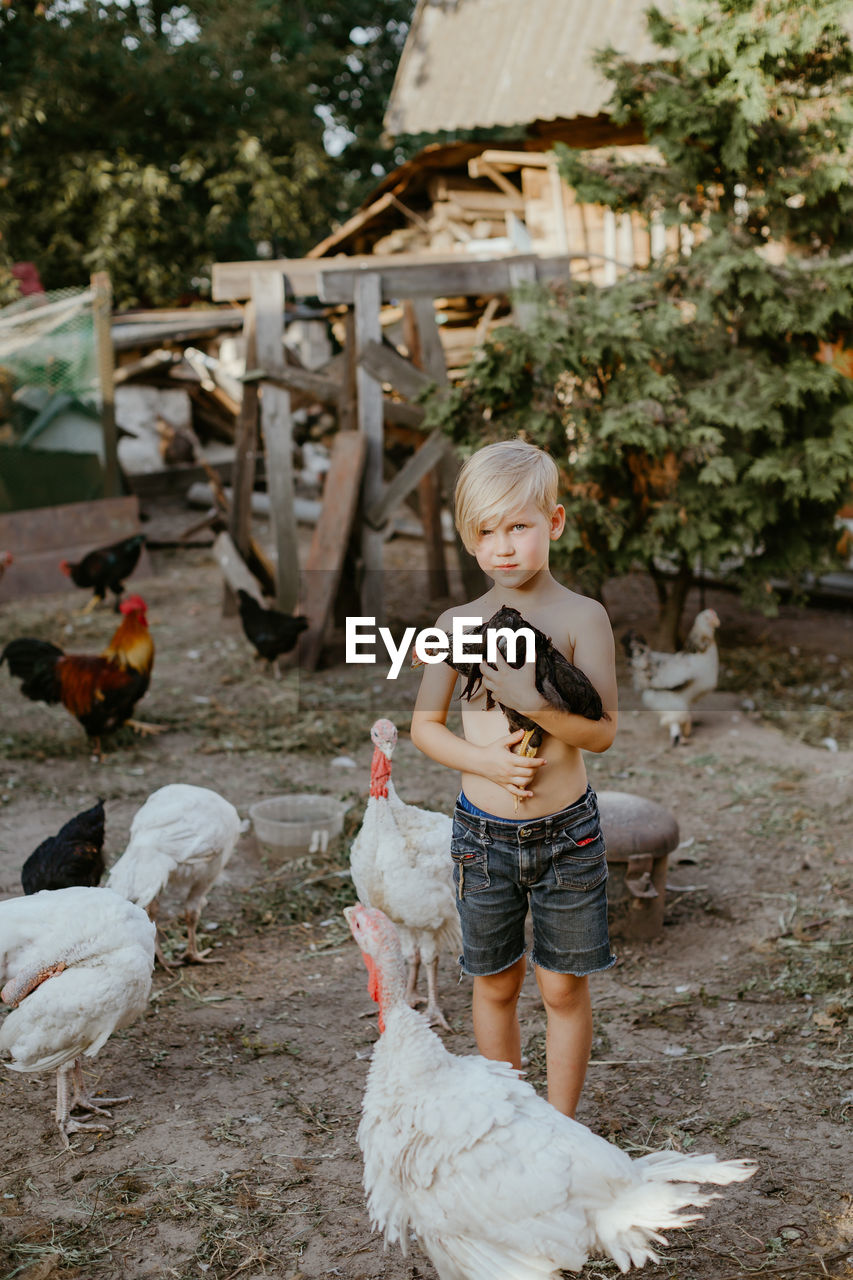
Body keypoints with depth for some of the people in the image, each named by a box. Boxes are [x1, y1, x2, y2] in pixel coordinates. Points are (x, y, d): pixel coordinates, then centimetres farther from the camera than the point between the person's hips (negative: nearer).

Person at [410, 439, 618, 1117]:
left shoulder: (582, 617, -8)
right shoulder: (458, 623, -1)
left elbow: (602, 731, -13)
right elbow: (425, 724, 5)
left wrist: (532, 701, -29)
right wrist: (487, 761, -13)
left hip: (566, 832, -2)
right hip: (484, 832, 2)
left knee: (564, 986, 9)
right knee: (495, 984, 15)